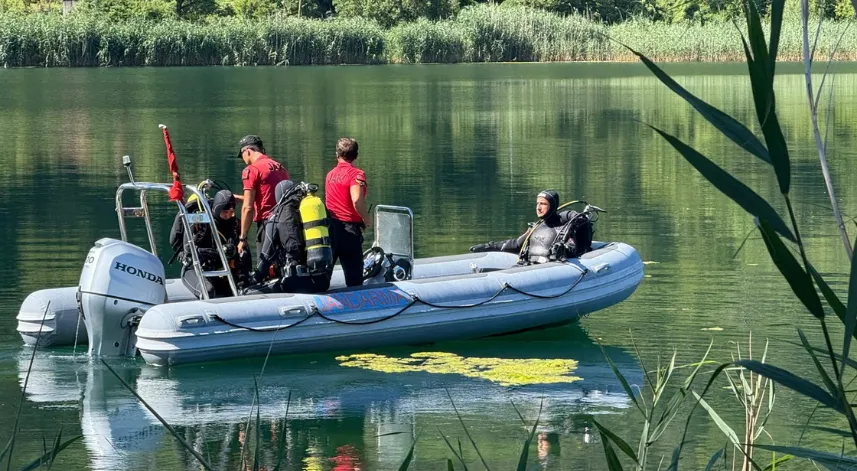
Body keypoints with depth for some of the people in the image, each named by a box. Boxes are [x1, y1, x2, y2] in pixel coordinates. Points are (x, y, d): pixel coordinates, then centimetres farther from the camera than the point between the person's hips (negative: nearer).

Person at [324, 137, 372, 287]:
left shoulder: (330, 174, 10)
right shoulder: (356, 174, -10)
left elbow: (327, 200, 12)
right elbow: (357, 201, -24)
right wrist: (367, 220, -9)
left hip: (329, 226, 6)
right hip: (349, 228, -6)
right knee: (354, 275, -2)